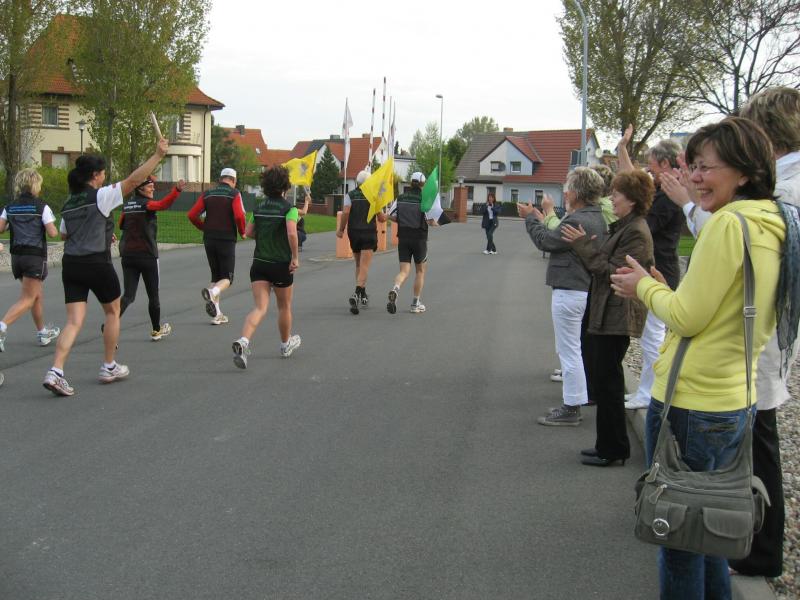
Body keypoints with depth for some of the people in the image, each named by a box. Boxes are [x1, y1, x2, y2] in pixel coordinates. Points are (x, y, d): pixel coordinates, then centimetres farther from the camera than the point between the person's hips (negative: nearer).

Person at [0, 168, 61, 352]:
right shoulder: (42, 206, -7)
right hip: (35, 256, -6)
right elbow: (52, 233, -13)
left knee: (37, 294, 21)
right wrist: (53, 228, 9)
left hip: (16, 255, 6)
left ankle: (43, 332, 30)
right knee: (27, 299, -5)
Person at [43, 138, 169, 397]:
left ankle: (56, 371, -15)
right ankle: (109, 367, 25)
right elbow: (133, 180, -15)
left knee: (74, 321, 2)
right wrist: (158, 155, -14)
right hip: (97, 264, -5)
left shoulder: (69, 203, 13)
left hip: (71, 265, 6)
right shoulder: (101, 196, -8)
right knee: (112, 311, 17)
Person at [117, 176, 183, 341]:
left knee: (128, 295, 2)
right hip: (147, 255, -5)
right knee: (153, 295, 11)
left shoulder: (127, 205, 9)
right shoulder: (147, 204, -10)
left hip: (127, 255, 5)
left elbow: (121, 225, 23)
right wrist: (177, 190, -44)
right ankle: (156, 330, 23)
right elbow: (164, 204, -30)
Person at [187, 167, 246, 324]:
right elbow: (239, 216, -18)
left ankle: (217, 315, 11)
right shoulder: (234, 194, -4)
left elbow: (191, 215, 2)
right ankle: (212, 292, -31)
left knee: (215, 276, 15)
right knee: (227, 278, 3)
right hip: (227, 240, -4)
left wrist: (205, 228, 16)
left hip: (209, 240, 5)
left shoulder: (207, 194, 9)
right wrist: (242, 232, 0)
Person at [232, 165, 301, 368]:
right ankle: (286, 344, 37)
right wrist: (295, 257, -16)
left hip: (259, 263, 4)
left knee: (260, 308, -4)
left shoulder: (259, 208, 6)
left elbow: (248, 232, 8)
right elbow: (291, 233, -26)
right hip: (281, 264, -3)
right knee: (284, 307, 18)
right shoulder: (289, 208, -11)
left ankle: (243, 342, -29)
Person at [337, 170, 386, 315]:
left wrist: (341, 229, -4)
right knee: (364, 266, -9)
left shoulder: (350, 195, 4)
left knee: (358, 265, 20)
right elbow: (381, 218, 2)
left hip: (354, 233, 3)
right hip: (369, 234, -2)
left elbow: (345, 212, -13)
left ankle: (363, 295, 25)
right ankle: (357, 294, -29)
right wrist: (386, 216, 25)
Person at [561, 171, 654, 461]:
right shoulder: (622, 227, 16)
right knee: (601, 380, 15)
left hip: (616, 317, -10)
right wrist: (585, 246, 7)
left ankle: (613, 449, 7)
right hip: (603, 314, 10)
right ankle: (608, 445, 25)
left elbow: (613, 271, -19)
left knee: (607, 382, -3)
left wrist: (584, 245, -15)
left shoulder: (636, 232, -16)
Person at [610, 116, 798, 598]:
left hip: (690, 405, -9)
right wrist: (659, 288, 12)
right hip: (736, 403, 9)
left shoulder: (730, 222, -18)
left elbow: (687, 318, -17)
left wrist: (645, 287, 0)